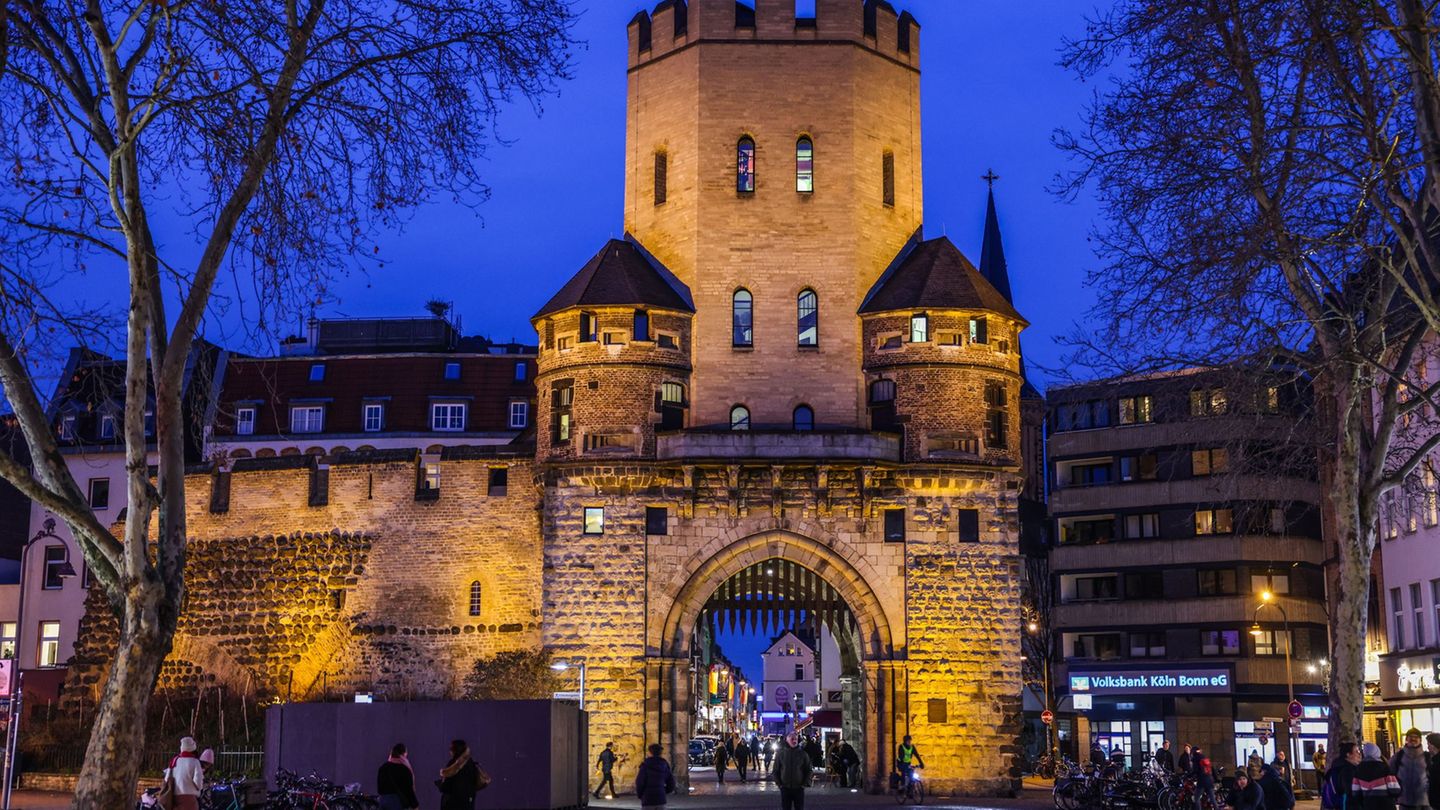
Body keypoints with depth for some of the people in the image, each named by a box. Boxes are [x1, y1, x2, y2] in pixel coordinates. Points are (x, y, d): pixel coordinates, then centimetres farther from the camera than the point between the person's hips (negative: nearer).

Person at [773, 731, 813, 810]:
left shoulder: (802, 753, -1)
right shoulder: (780, 753, 0)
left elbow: (809, 770, 4)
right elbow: (775, 770, 5)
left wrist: (805, 784, -3)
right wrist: (778, 783, -2)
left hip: (799, 788, 0)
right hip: (785, 788, 0)